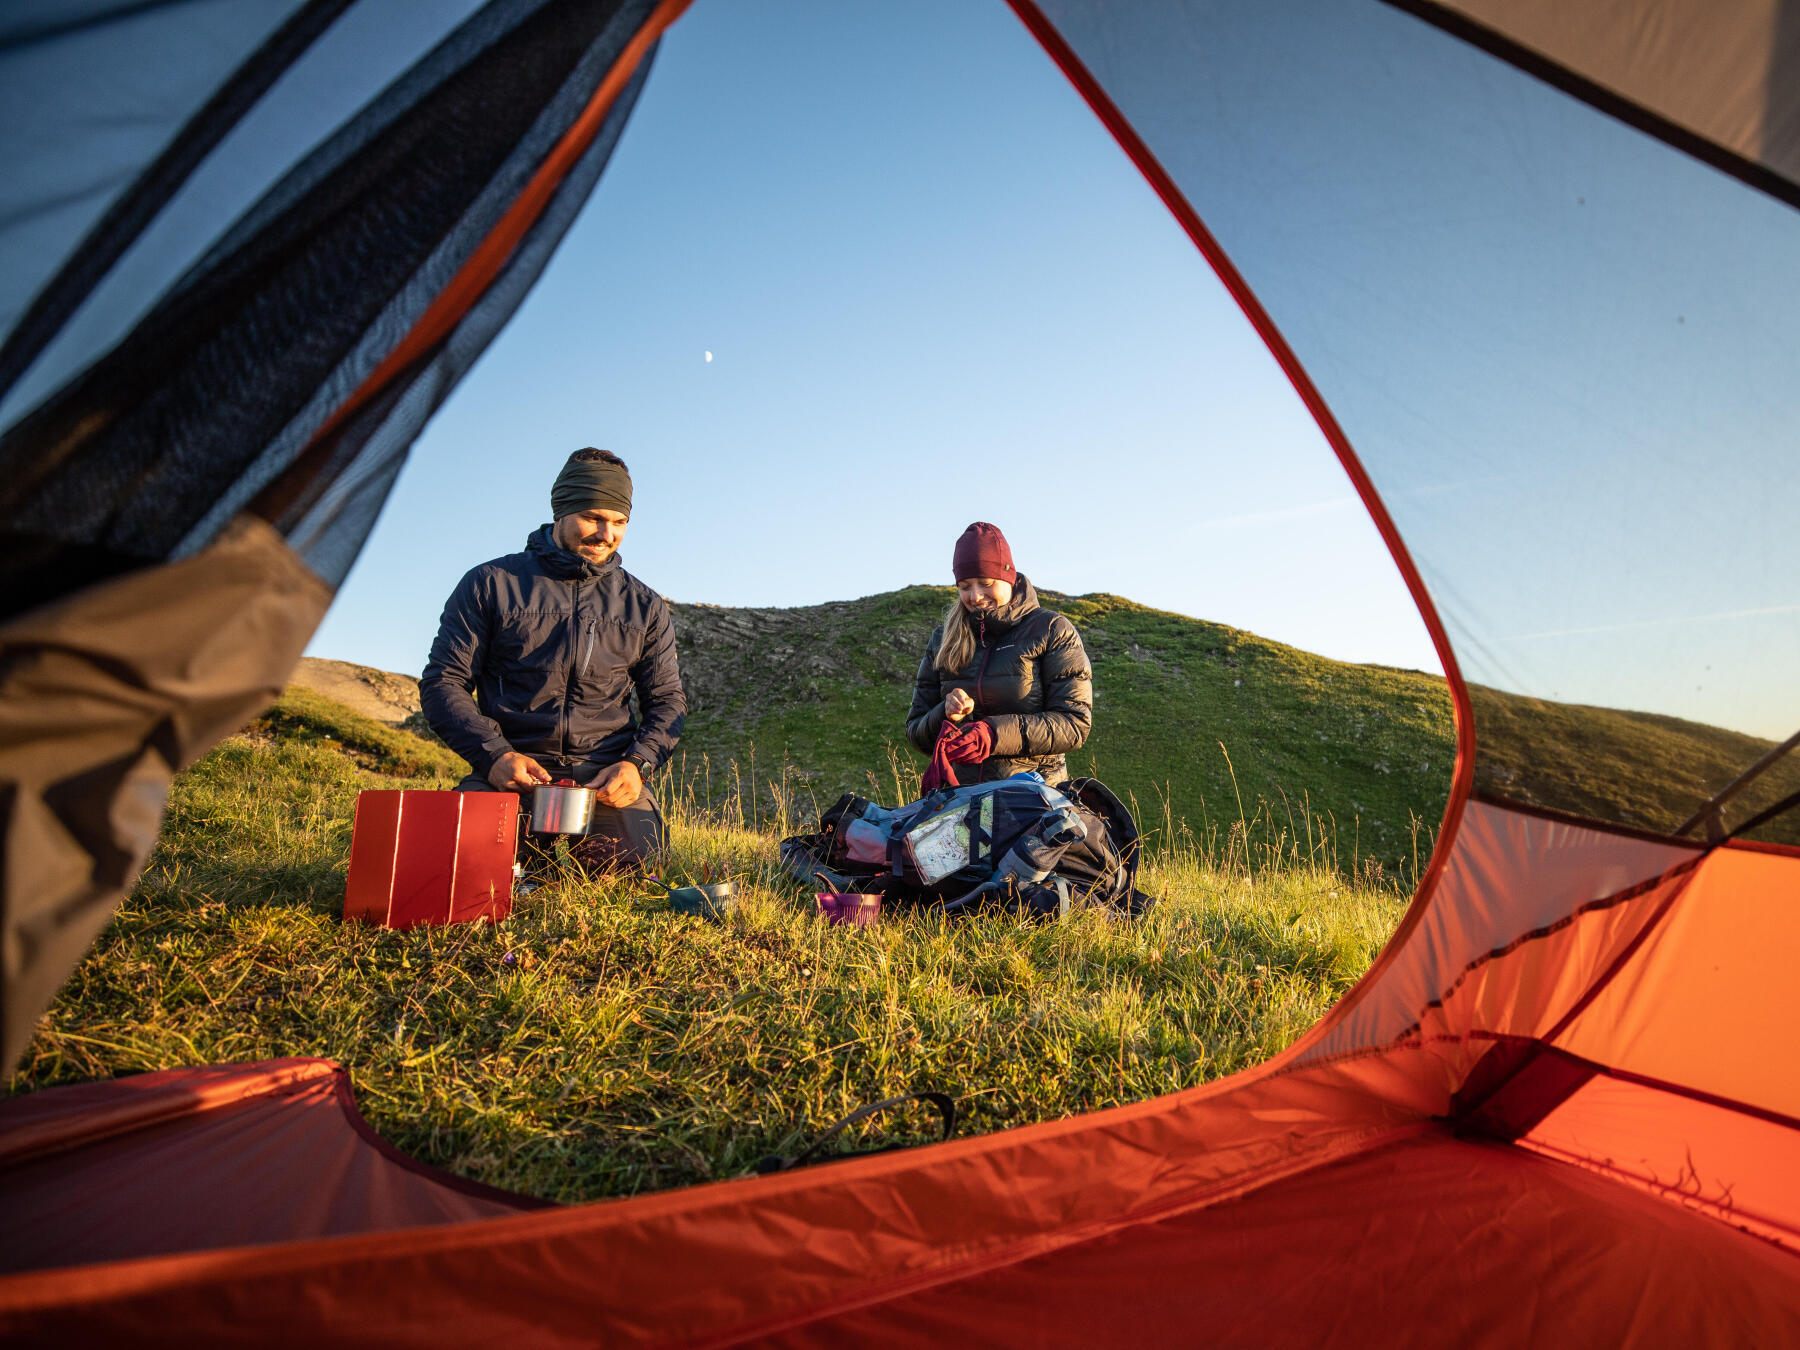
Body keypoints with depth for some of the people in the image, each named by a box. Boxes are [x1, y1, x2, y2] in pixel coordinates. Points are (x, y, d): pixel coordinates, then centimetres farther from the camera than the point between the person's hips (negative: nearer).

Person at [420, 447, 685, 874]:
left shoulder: (644, 606, 13)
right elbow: (442, 683, 5)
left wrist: (637, 763, -8)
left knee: (634, 848, -26)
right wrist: (493, 754, -13)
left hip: (606, 770, 1)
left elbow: (667, 699, 13)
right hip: (510, 765, -1)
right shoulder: (490, 584, 7)